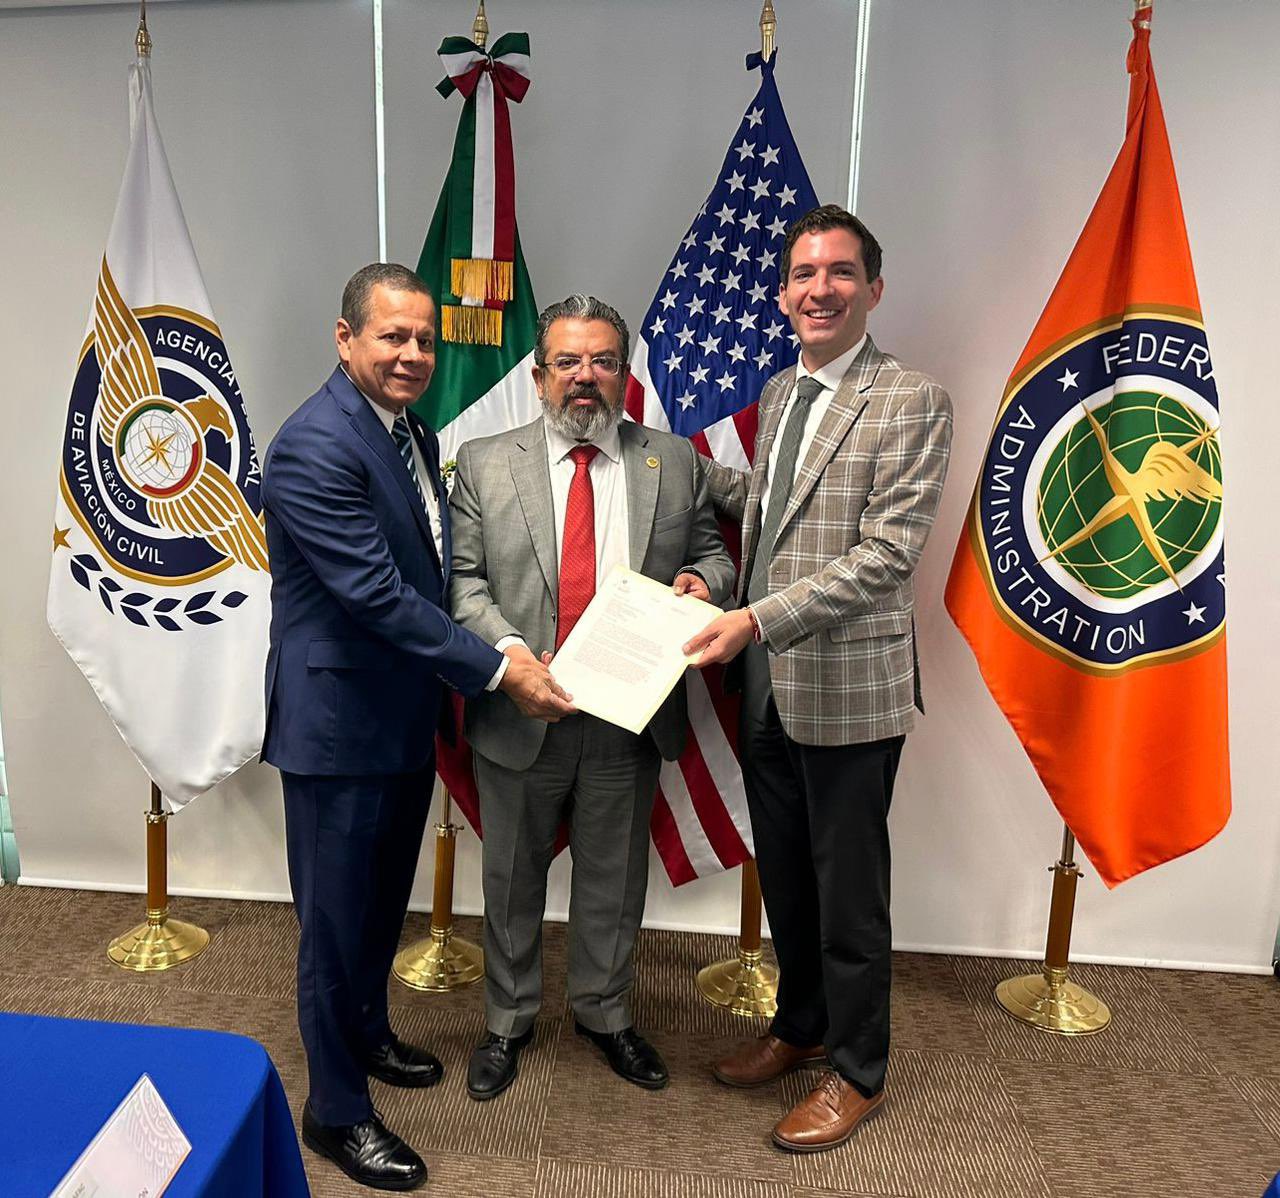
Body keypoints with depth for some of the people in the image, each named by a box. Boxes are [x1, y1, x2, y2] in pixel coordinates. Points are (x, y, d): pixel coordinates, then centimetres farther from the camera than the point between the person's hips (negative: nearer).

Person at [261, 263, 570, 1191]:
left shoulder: (414, 433, 8)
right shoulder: (315, 447, -21)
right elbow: (376, 593, -27)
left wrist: (497, 655, 5)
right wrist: (500, 671, -24)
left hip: (405, 711, 9)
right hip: (339, 720, -8)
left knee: (386, 896, 24)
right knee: (338, 915, 8)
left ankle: (367, 1033, 47)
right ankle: (337, 1110, 28)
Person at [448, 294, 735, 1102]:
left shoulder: (674, 462, 3)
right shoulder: (485, 464, 0)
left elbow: (714, 553, 9)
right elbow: (464, 580, -3)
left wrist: (702, 577, -15)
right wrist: (510, 652, -19)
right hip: (520, 711, 0)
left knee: (615, 878, 18)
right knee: (513, 878, 16)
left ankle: (605, 1014, 43)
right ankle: (509, 1022, 41)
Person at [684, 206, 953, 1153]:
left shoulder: (912, 401, -12)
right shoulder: (779, 393, 12)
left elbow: (887, 552, -20)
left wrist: (759, 618, -26)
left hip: (848, 689, -7)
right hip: (766, 684, 7)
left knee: (849, 890, 9)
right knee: (783, 875, 20)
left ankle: (859, 1071, 32)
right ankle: (800, 1026, 43)